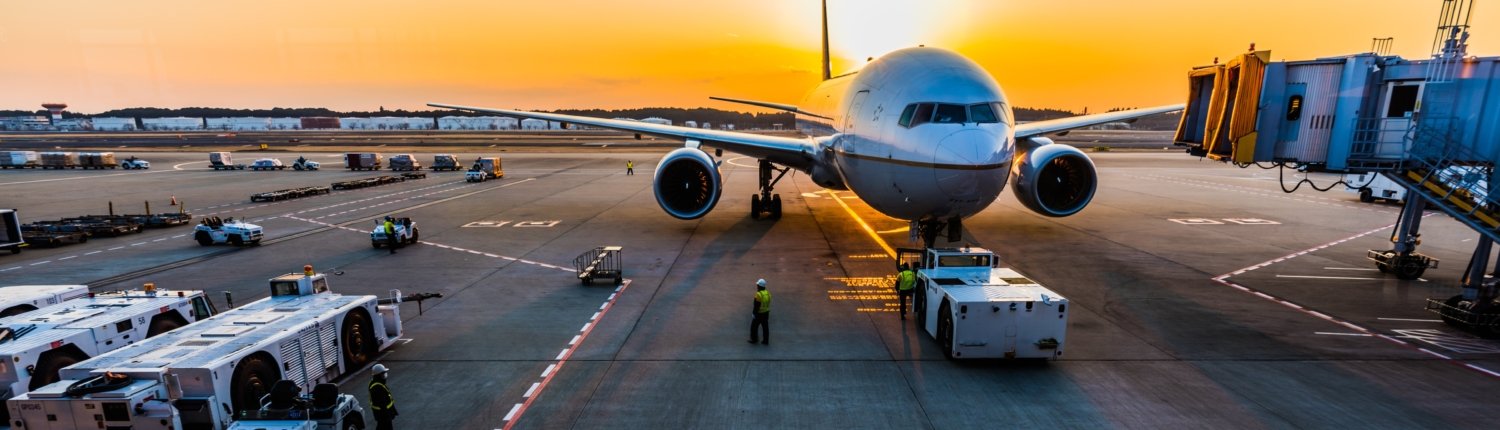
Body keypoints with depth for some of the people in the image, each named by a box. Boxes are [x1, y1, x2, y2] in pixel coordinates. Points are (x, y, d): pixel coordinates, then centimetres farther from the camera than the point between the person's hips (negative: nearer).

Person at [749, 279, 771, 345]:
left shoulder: (759, 294, -24)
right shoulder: (768, 293, 1)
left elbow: (756, 305, -22)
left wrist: (754, 313, -14)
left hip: (759, 314, -7)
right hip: (766, 313, 7)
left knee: (754, 326, 11)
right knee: (765, 327, 12)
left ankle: (754, 339, 21)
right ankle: (766, 341, 18)